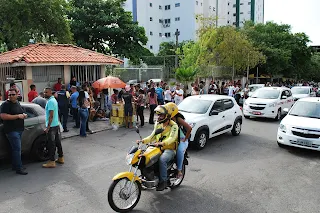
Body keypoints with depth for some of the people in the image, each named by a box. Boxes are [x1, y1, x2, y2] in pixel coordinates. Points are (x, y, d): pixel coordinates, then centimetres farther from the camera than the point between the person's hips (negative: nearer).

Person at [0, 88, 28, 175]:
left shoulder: (17, 103, 15)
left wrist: (24, 115, 7)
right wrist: (18, 116, -21)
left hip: (19, 129, 8)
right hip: (11, 130, -8)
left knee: (15, 148, 14)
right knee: (17, 149, -10)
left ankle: (15, 166, 24)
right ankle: (19, 168, -7)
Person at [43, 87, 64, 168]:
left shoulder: (50, 101, -16)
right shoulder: (54, 100, 15)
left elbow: (51, 115, -21)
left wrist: (48, 127, -21)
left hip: (52, 126, -10)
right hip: (57, 124, 10)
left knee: (51, 144, -3)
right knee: (58, 142, 15)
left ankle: (52, 162, 3)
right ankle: (61, 158, 25)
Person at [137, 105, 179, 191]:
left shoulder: (173, 126, -12)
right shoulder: (158, 124, 11)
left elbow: (172, 138, -27)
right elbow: (153, 136, 12)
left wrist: (162, 143, -45)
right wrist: (143, 140, -4)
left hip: (170, 149, -7)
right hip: (158, 148, 7)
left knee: (162, 159, -35)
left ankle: (163, 181, -19)